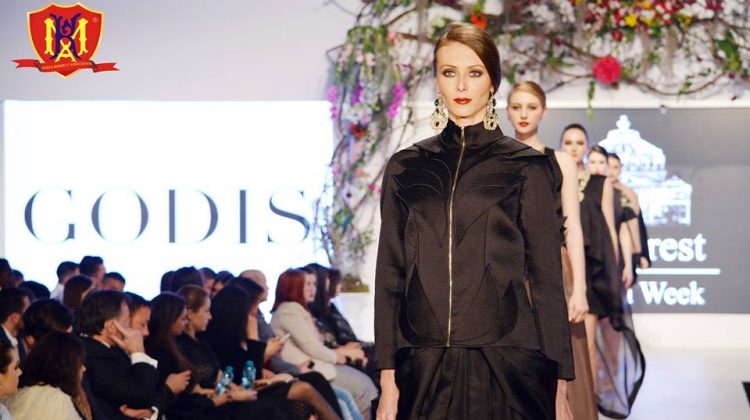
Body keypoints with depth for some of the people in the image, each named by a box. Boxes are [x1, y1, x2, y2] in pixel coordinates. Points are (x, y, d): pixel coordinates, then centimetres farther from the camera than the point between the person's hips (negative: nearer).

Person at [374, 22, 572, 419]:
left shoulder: (525, 166, 3)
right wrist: (387, 378, 2)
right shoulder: (405, 167, 10)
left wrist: (559, 382, -3)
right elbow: (390, 274, 9)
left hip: (507, 363, -2)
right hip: (425, 367, 2)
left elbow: (546, 275, 2)